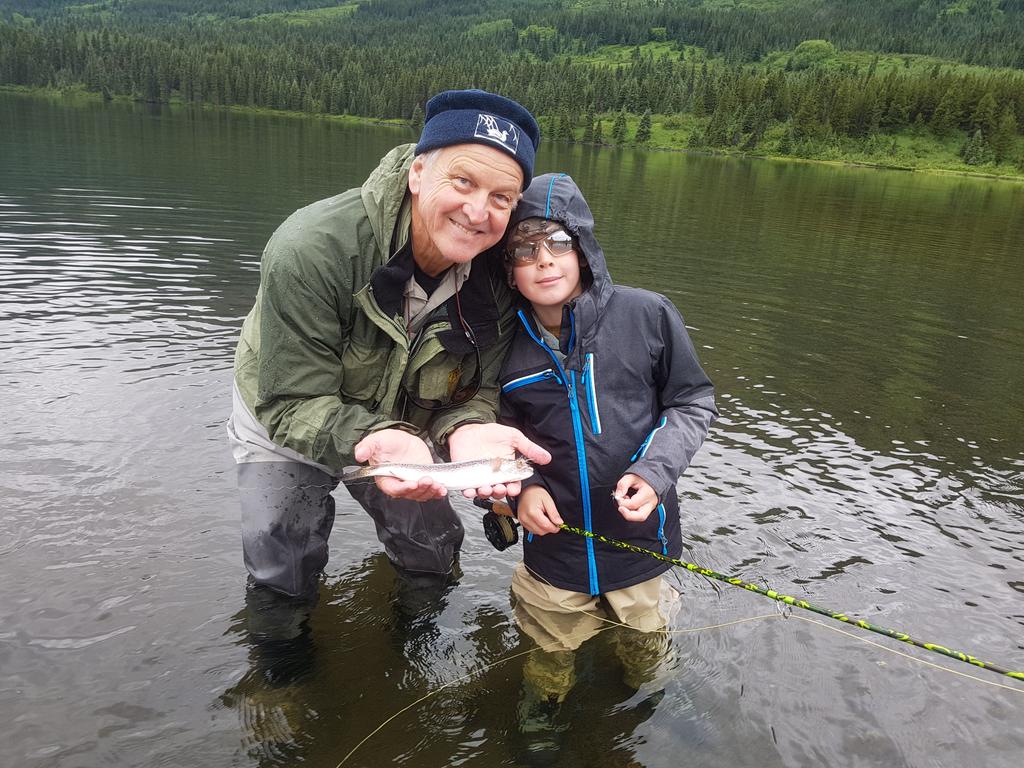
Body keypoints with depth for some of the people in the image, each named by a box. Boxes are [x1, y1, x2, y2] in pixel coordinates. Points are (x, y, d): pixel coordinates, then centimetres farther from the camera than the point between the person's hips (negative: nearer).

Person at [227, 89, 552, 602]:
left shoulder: (496, 279, -24)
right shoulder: (311, 250, -38)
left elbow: (476, 387, -15)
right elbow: (294, 405, -35)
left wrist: (466, 428, -40)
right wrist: (370, 440, -55)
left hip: (402, 428, 4)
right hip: (280, 426, -3)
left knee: (432, 552, 19)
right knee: (283, 576, 4)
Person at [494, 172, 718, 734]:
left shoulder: (647, 315, -14)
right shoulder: (506, 344, -9)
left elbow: (692, 405, -4)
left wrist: (656, 470, -19)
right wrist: (522, 488, -11)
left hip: (642, 536, 0)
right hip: (553, 542, 1)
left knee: (645, 650, 25)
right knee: (550, 658, 22)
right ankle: (538, 721, 55)